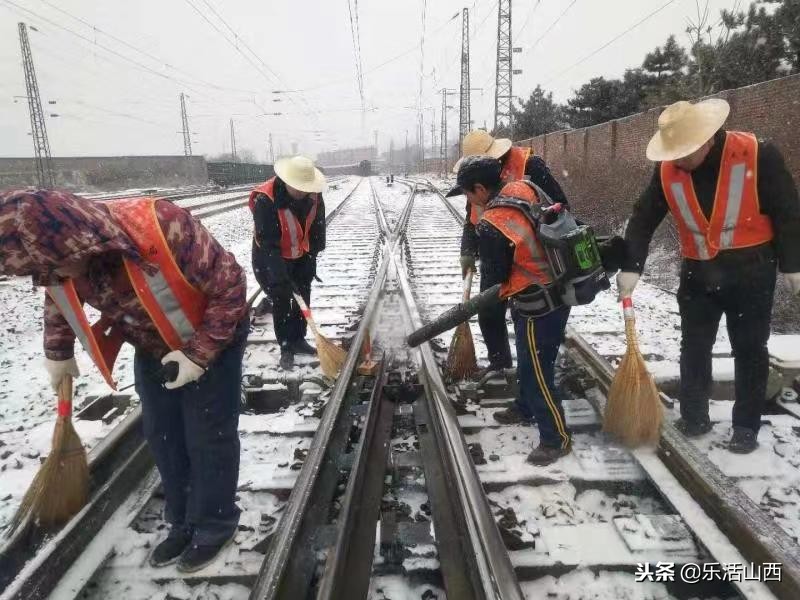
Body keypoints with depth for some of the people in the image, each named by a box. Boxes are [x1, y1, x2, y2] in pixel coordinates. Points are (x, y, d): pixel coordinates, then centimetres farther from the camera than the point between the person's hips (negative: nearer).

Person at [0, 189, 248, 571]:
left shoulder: (164, 228, -39)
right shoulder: (60, 254, -17)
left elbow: (229, 285, -28)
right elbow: (60, 300, 8)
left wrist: (201, 353, -25)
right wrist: (57, 352, 19)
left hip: (212, 339, -6)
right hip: (153, 347, 6)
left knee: (209, 437, 2)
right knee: (162, 435, 11)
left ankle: (214, 526, 22)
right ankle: (183, 523, 30)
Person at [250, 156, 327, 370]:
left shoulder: (314, 195, -16)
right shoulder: (265, 200, -32)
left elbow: (317, 230, -2)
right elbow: (268, 243, -33)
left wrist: (312, 258, -1)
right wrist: (280, 277, -36)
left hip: (301, 257, 5)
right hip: (271, 259, -5)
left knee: (303, 300, 11)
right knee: (281, 302, -2)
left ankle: (298, 340, 28)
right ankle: (286, 348, 12)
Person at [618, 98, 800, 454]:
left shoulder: (757, 155, -17)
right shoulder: (667, 171, -7)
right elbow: (642, 220, -2)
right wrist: (631, 267, -10)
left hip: (750, 269, -3)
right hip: (698, 271, 4)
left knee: (749, 349, 8)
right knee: (693, 347, 10)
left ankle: (746, 426, 22)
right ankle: (694, 417, 25)